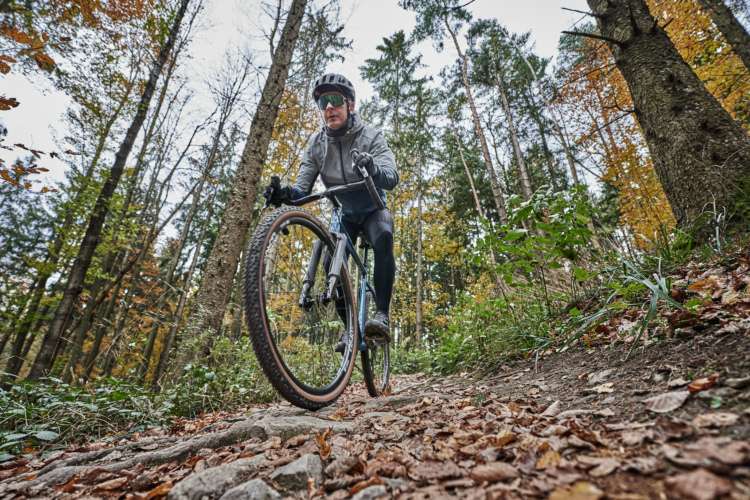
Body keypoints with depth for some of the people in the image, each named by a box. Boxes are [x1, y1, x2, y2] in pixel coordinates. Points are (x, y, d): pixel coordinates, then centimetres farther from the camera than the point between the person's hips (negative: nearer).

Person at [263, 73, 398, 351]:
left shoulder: (370, 136, -15)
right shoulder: (317, 144, -6)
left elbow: (391, 178, -31)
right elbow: (302, 188, -13)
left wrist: (373, 168, -55)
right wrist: (284, 192, -37)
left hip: (373, 210, -2)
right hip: (343, 215, 3)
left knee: (383, 237, -35)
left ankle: (382, 313, -29)